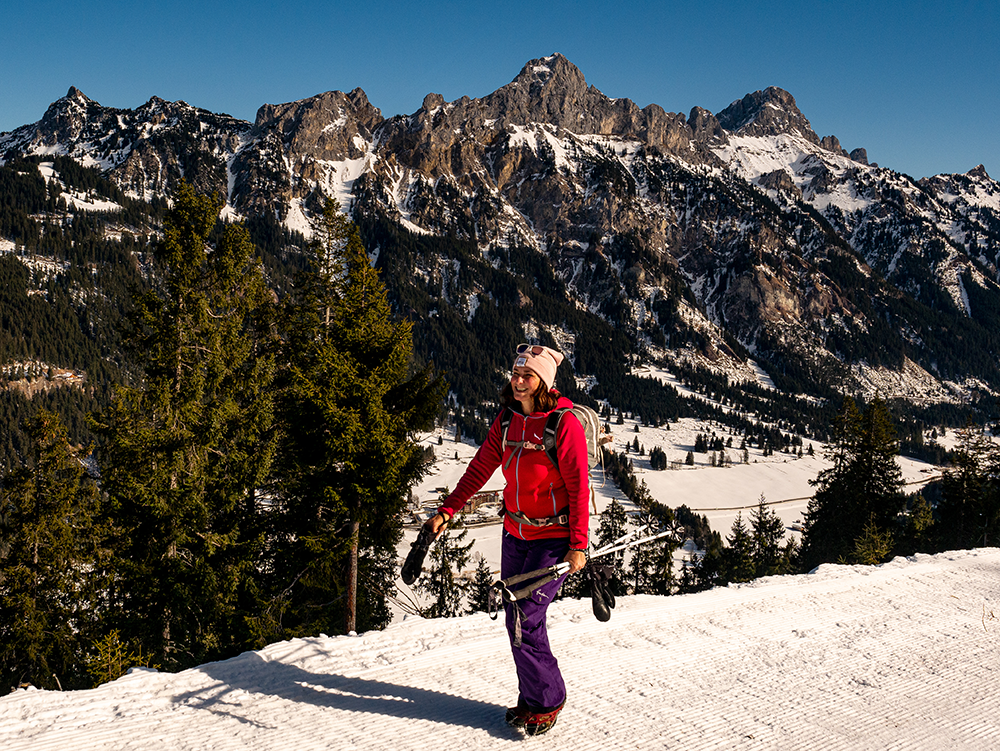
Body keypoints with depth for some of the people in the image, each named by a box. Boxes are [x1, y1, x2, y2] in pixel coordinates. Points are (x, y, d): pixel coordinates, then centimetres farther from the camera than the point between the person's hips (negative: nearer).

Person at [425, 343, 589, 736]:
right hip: (516, 531, 6)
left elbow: (578, 486, -14)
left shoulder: (564, 424, -15)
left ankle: (547, 701, 12)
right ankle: (532, 699, 25)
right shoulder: (507, 420, 3)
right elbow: (480, 468, 10)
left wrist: (578, 545, -17)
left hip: (554, 536, -6)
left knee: (525, 620, -9)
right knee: (516, 619, 8)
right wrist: (447, 511, 5)